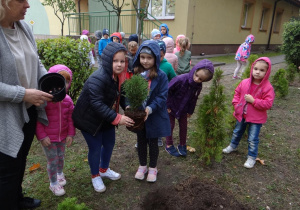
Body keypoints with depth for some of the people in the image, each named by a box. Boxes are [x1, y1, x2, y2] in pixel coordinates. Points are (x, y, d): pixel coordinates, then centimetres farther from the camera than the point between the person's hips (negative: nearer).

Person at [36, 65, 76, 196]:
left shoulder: (67, 100, -5)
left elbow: (70, 118, 2)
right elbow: (38, 120, -15)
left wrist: (70, 134, 1)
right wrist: (42, 136, -14)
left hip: (63, 136, 4)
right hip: (48, 138, -4)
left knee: (61, 157, 21)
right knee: (52, 161, 7)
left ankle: (60, 173, 50)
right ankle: (53, 183, 29)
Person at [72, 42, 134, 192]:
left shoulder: (117, 76, -4)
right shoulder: (98, 79, -31)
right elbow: (97, 104, -35)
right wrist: (117, 118, -37)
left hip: (107, 118, 8)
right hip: (89, 119, -8)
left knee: (110, 143, 17)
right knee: (95, 148, 3)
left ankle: (104, 169, 42)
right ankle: (95, 176, 29)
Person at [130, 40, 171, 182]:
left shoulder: (160, 76, -14)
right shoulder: (136, 73, -4)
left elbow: (162, 96, -16)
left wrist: (150, 108, -29)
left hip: (154, 116, -3)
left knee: (153, 142, 14)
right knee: (141, 141, 19)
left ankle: (153, 168, 37)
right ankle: (142, 166, 41)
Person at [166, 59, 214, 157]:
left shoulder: (198, 86, -14)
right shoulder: (180, 79, -33)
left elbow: (193, 99, 3)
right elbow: (168, 91, -24)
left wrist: (190, 111, 9)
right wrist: (167, 105, -18)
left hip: (183, 109, 5)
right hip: (171, 107, -4)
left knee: (183, 126, 12)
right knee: (170, 126, 8)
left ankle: (182, 145, 32)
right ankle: (169, 146, 25)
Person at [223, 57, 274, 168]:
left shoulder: (268, 87, -18)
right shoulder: (244, 82, -6)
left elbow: (268, 104, -21)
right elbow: (237, 93, 8)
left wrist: (253, 101, -27)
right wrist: (236, 104, -3)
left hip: (256, 118, -4)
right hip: (242, 114, 5)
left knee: (252, 139, 4)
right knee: (237, 132, 26)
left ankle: (251, 157, 23)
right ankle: (233, 146, 51)